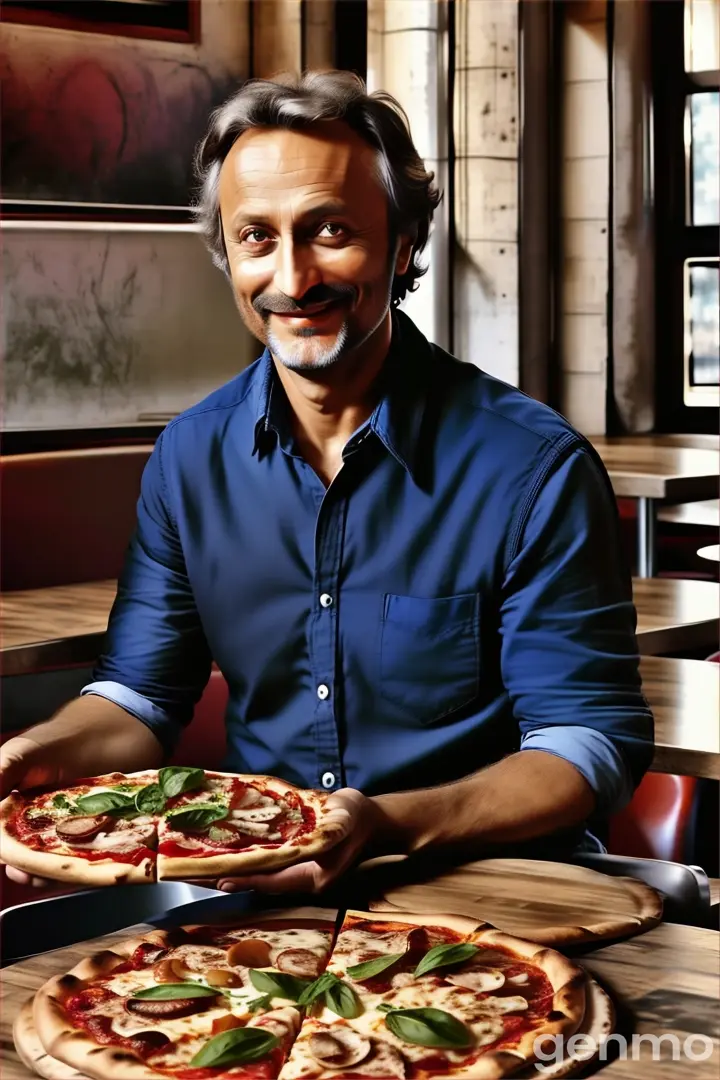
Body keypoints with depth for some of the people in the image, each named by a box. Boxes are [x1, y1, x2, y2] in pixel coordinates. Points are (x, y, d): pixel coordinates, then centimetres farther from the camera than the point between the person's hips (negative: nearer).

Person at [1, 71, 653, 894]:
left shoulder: (534, 469, -11)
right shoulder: (190, 458, 4)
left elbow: (595, 741, -11)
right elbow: (141, 695, 9)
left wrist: (390, 825, -28)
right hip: (254, 885, 3)